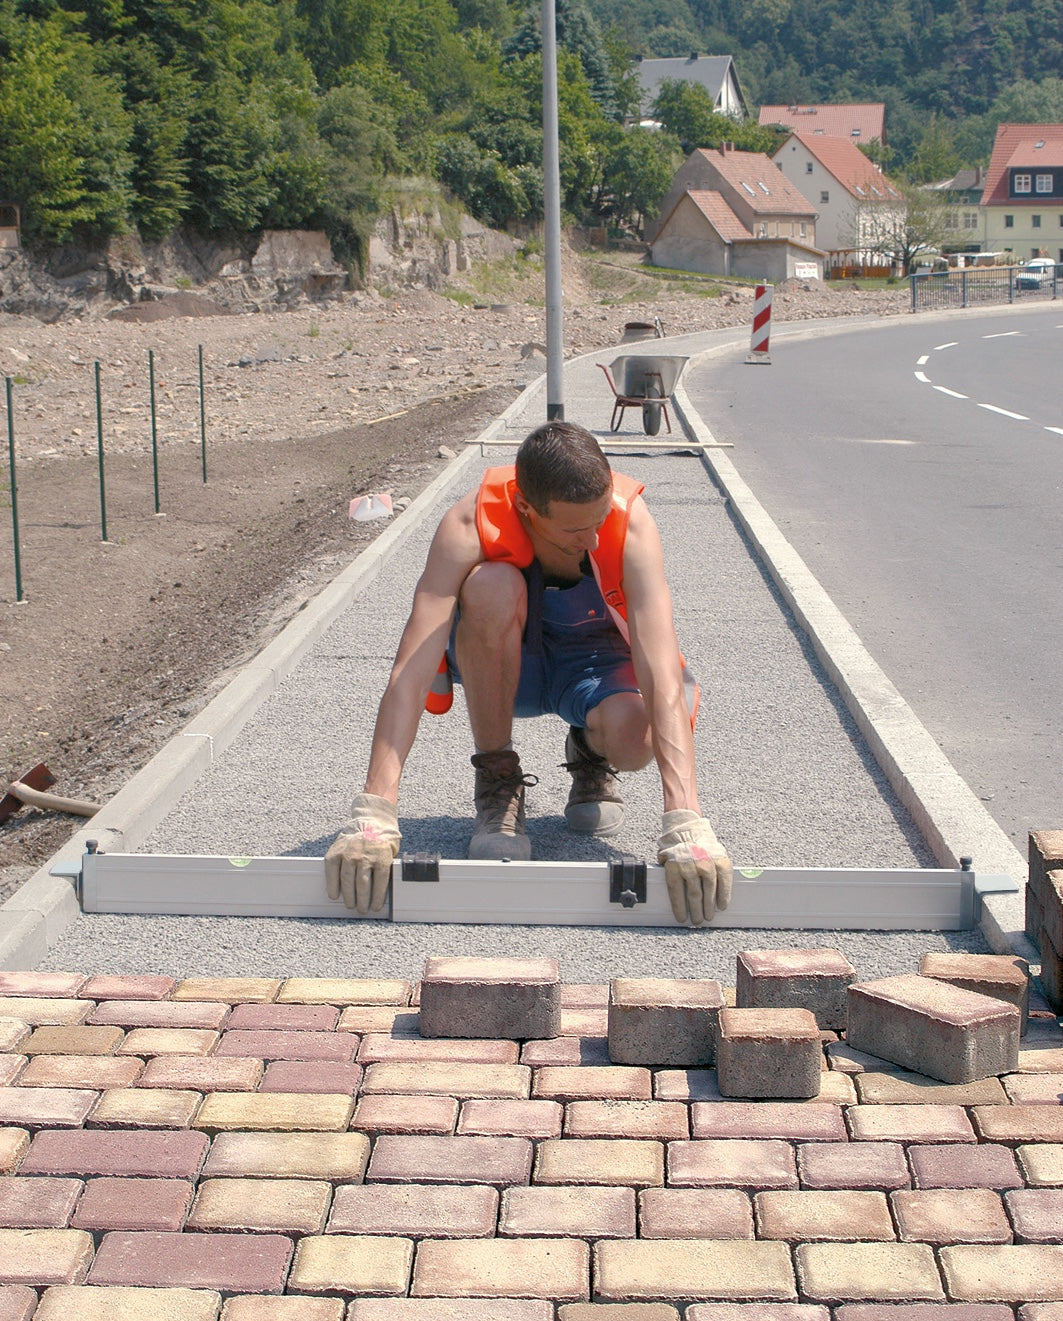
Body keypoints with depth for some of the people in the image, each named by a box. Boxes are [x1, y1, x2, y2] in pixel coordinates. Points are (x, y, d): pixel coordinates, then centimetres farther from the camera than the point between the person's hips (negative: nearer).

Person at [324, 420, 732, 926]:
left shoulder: (630, 524, -31)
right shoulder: (469, 526, -31)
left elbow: (663, 676, -40)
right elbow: (410, 672, -38)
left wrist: (685, 822, -51)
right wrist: (374, 813, -48)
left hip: (595, 658, 0)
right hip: (500, 664, 0)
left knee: (635, 736, -36)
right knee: (492, 585, -36)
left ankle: (590, 754, 5)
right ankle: (496, 776, -14)